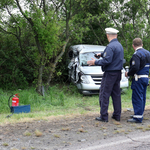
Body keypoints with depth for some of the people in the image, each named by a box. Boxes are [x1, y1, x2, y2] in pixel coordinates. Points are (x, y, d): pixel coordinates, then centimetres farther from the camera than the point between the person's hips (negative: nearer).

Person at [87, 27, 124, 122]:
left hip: (110, 73, -9)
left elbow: (107, 60, -23)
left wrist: (95, 62, -11)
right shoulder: (120, 45, 13)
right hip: (118, 73, 9)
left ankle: (104, 116, -2)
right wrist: (102, 54, 34)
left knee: (104, 95, -4)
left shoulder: (110, 46, -17)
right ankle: (117, 115, 16)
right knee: (116, 94, 12)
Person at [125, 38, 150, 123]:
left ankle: (138, 117, -4)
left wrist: (128, 74, -10)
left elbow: (135, 68, -24)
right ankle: (140, 114, 25)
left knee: (137, 98, -5)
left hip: (139, 78, -9)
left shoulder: (136, 54, -16)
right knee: (142, 97, 15)